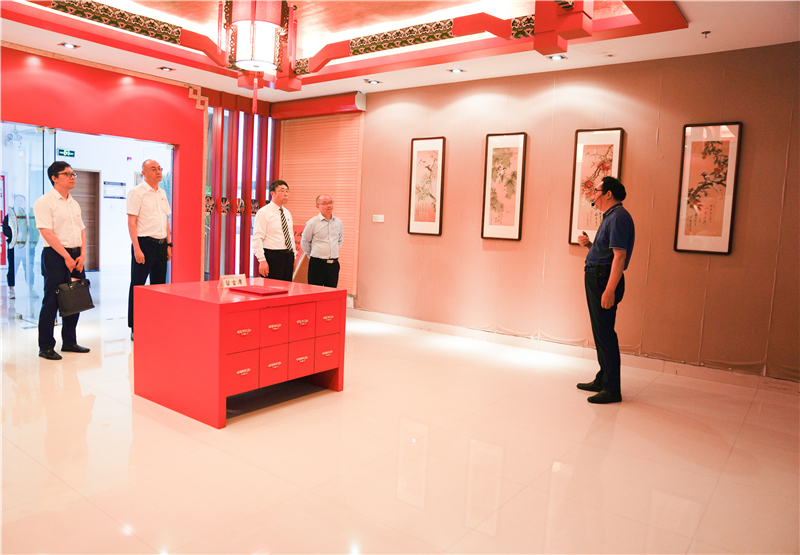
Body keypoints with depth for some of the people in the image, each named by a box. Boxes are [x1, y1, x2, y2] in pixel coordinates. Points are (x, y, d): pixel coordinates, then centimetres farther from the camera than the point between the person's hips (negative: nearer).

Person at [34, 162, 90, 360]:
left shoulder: (74, 204, 16)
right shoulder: (44, 202, -7)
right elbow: (47, 233, -14)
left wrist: (82, 255, 0)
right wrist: (66, 256, -16)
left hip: (76, 256, 7)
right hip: (55, 256, -7)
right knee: (51, 302, -3)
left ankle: (69, 342, 22)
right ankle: (46, 347, 6)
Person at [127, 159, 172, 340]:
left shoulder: (162, 193, 14)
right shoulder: (137, 192, -7)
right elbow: (131, 222, -12)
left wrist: (168, 244, 12)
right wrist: (137, 249, -18)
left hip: (161, 244, 7)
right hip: (144, 242, -7)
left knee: (159, 285, 11)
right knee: (137, 286, 0)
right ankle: (134, 329, 7)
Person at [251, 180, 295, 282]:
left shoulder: (287, 213, 15)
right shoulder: (263, 212, -7)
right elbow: (256, 239, -13)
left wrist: (293, 257, 15)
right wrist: (262, 260, -19)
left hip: (288, 257, 7)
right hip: (272, 257, -7)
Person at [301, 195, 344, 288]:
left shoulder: (338, 222, 7)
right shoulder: (312, 223, -6)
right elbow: (304, 242, 4)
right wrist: (311, 256, 11)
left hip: (334, 264, 4)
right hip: (317, 263, -4)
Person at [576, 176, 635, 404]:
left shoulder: (619, 217, -13)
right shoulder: (610, 217, 20)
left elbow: (619, 256, -22)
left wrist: (609, 290, -28)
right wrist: (589, 244, 9)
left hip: (605, 280, -11)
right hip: (596, 278, 11)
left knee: (605, 333, -8)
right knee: (600, 332, 17)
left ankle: (612, 390, -2)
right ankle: (602, 380, 28)